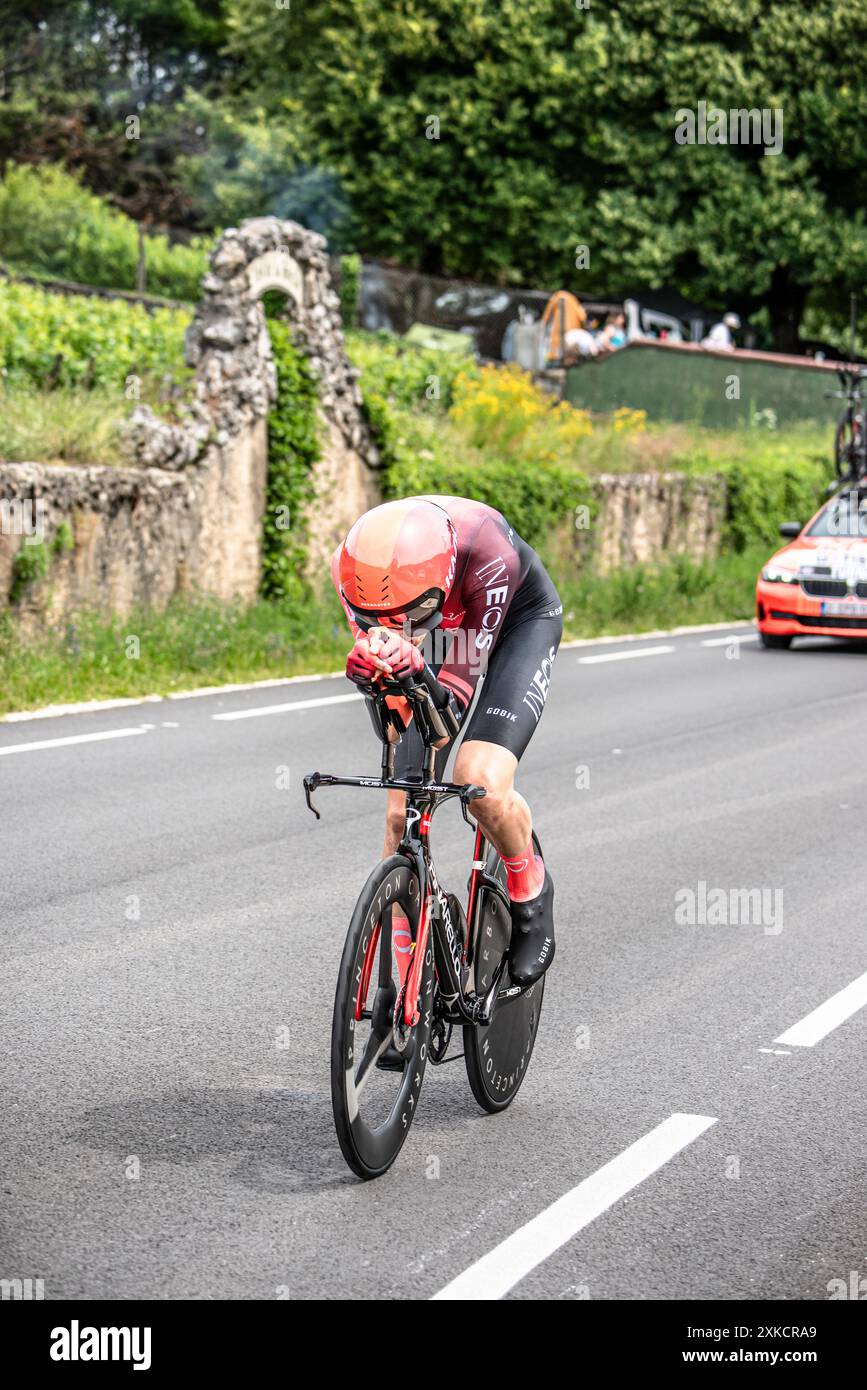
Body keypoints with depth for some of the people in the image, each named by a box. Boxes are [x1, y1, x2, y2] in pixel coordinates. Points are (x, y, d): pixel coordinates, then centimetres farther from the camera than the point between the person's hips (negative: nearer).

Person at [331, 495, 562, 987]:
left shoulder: (487, 553, -40)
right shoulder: (354, 563, -30)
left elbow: (466, 667, -33)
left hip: (516, 620, -4)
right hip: (438, 631, 4)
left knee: (482, 784, -28)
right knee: (402, 815, -5)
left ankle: (531, 893, 4)